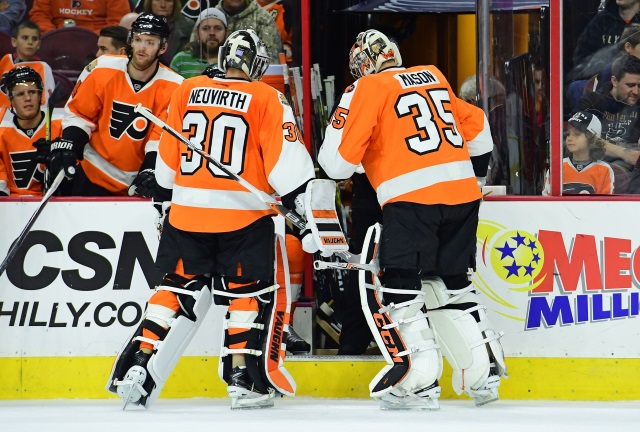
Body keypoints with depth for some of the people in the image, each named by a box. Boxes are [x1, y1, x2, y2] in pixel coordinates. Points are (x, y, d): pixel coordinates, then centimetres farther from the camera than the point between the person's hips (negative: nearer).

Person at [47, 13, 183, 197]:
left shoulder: (173, 87, -10)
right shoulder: (102, 70, -7)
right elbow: (78, 112, 2)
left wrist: (151, 171, -22)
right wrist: (66, 146, -11)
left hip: (138, 179, 0)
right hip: (93, 174, 0)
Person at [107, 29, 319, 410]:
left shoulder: (187, 91, 6)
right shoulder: (266, 99, -4)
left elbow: (167, 156, 14)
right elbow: (287, 160, -9)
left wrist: (165, 194, 28)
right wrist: (305, 206, -6)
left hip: (187, 209, 3)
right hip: (244, 212, -3)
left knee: (177, 289, 13)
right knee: (248, 293, 9)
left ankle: (138, 368, 6)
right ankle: (243, 379, 3)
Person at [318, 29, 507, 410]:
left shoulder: (368, 88, 2)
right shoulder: (435, 78, 20)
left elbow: (339, 158, -3)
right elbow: (475, 124, 31)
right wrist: (478, 171, 45)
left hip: (412, 197, -6)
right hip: (463, 192, 6)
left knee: (395, 288, -3)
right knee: (451, 282, 20)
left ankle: (419, 381, -14)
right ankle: (485, 372, 18)